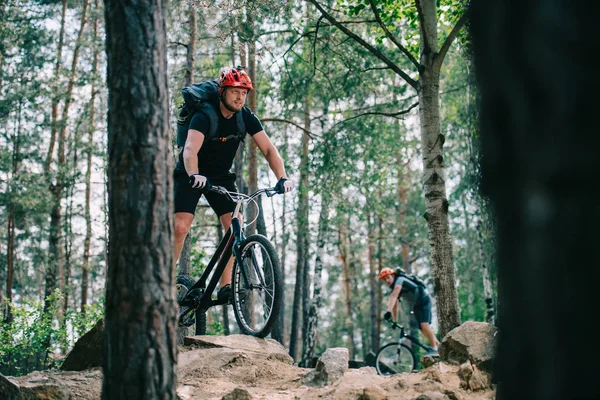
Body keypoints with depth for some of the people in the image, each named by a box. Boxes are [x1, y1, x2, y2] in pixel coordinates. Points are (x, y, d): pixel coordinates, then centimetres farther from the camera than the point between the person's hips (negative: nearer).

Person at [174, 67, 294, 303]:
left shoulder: (246, 117, -11)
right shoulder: (204, 116, -24)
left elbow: (268, 149, -16)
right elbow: (190, 150, -40)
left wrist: (282, 178, -32)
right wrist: (194, 175, -60)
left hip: (221, 177, 4)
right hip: (191, 176, -4)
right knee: (180, 227, -19)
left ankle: (225, 287, -6)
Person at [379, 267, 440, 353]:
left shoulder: (399, 280, -23)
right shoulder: (394, 288, 5)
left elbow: (393, 297, -37)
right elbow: (395, 306, 9)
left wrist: (388, 312, -47)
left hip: (424, 301, -9)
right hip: (416, 305, 9)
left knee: (424, 325, -23)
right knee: (423, 329, 6)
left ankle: (434, 349, -20)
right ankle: (438, 345, 18)